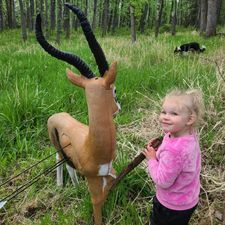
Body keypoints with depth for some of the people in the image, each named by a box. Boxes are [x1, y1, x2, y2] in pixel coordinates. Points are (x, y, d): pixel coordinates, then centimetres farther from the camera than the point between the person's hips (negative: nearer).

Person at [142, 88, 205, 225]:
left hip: (173, 207, -8)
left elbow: (163, 182, -29)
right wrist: (158, 153, -9)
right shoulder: (190, 134, -13)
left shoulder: (174, 150, -40)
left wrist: (152, 159, -17)